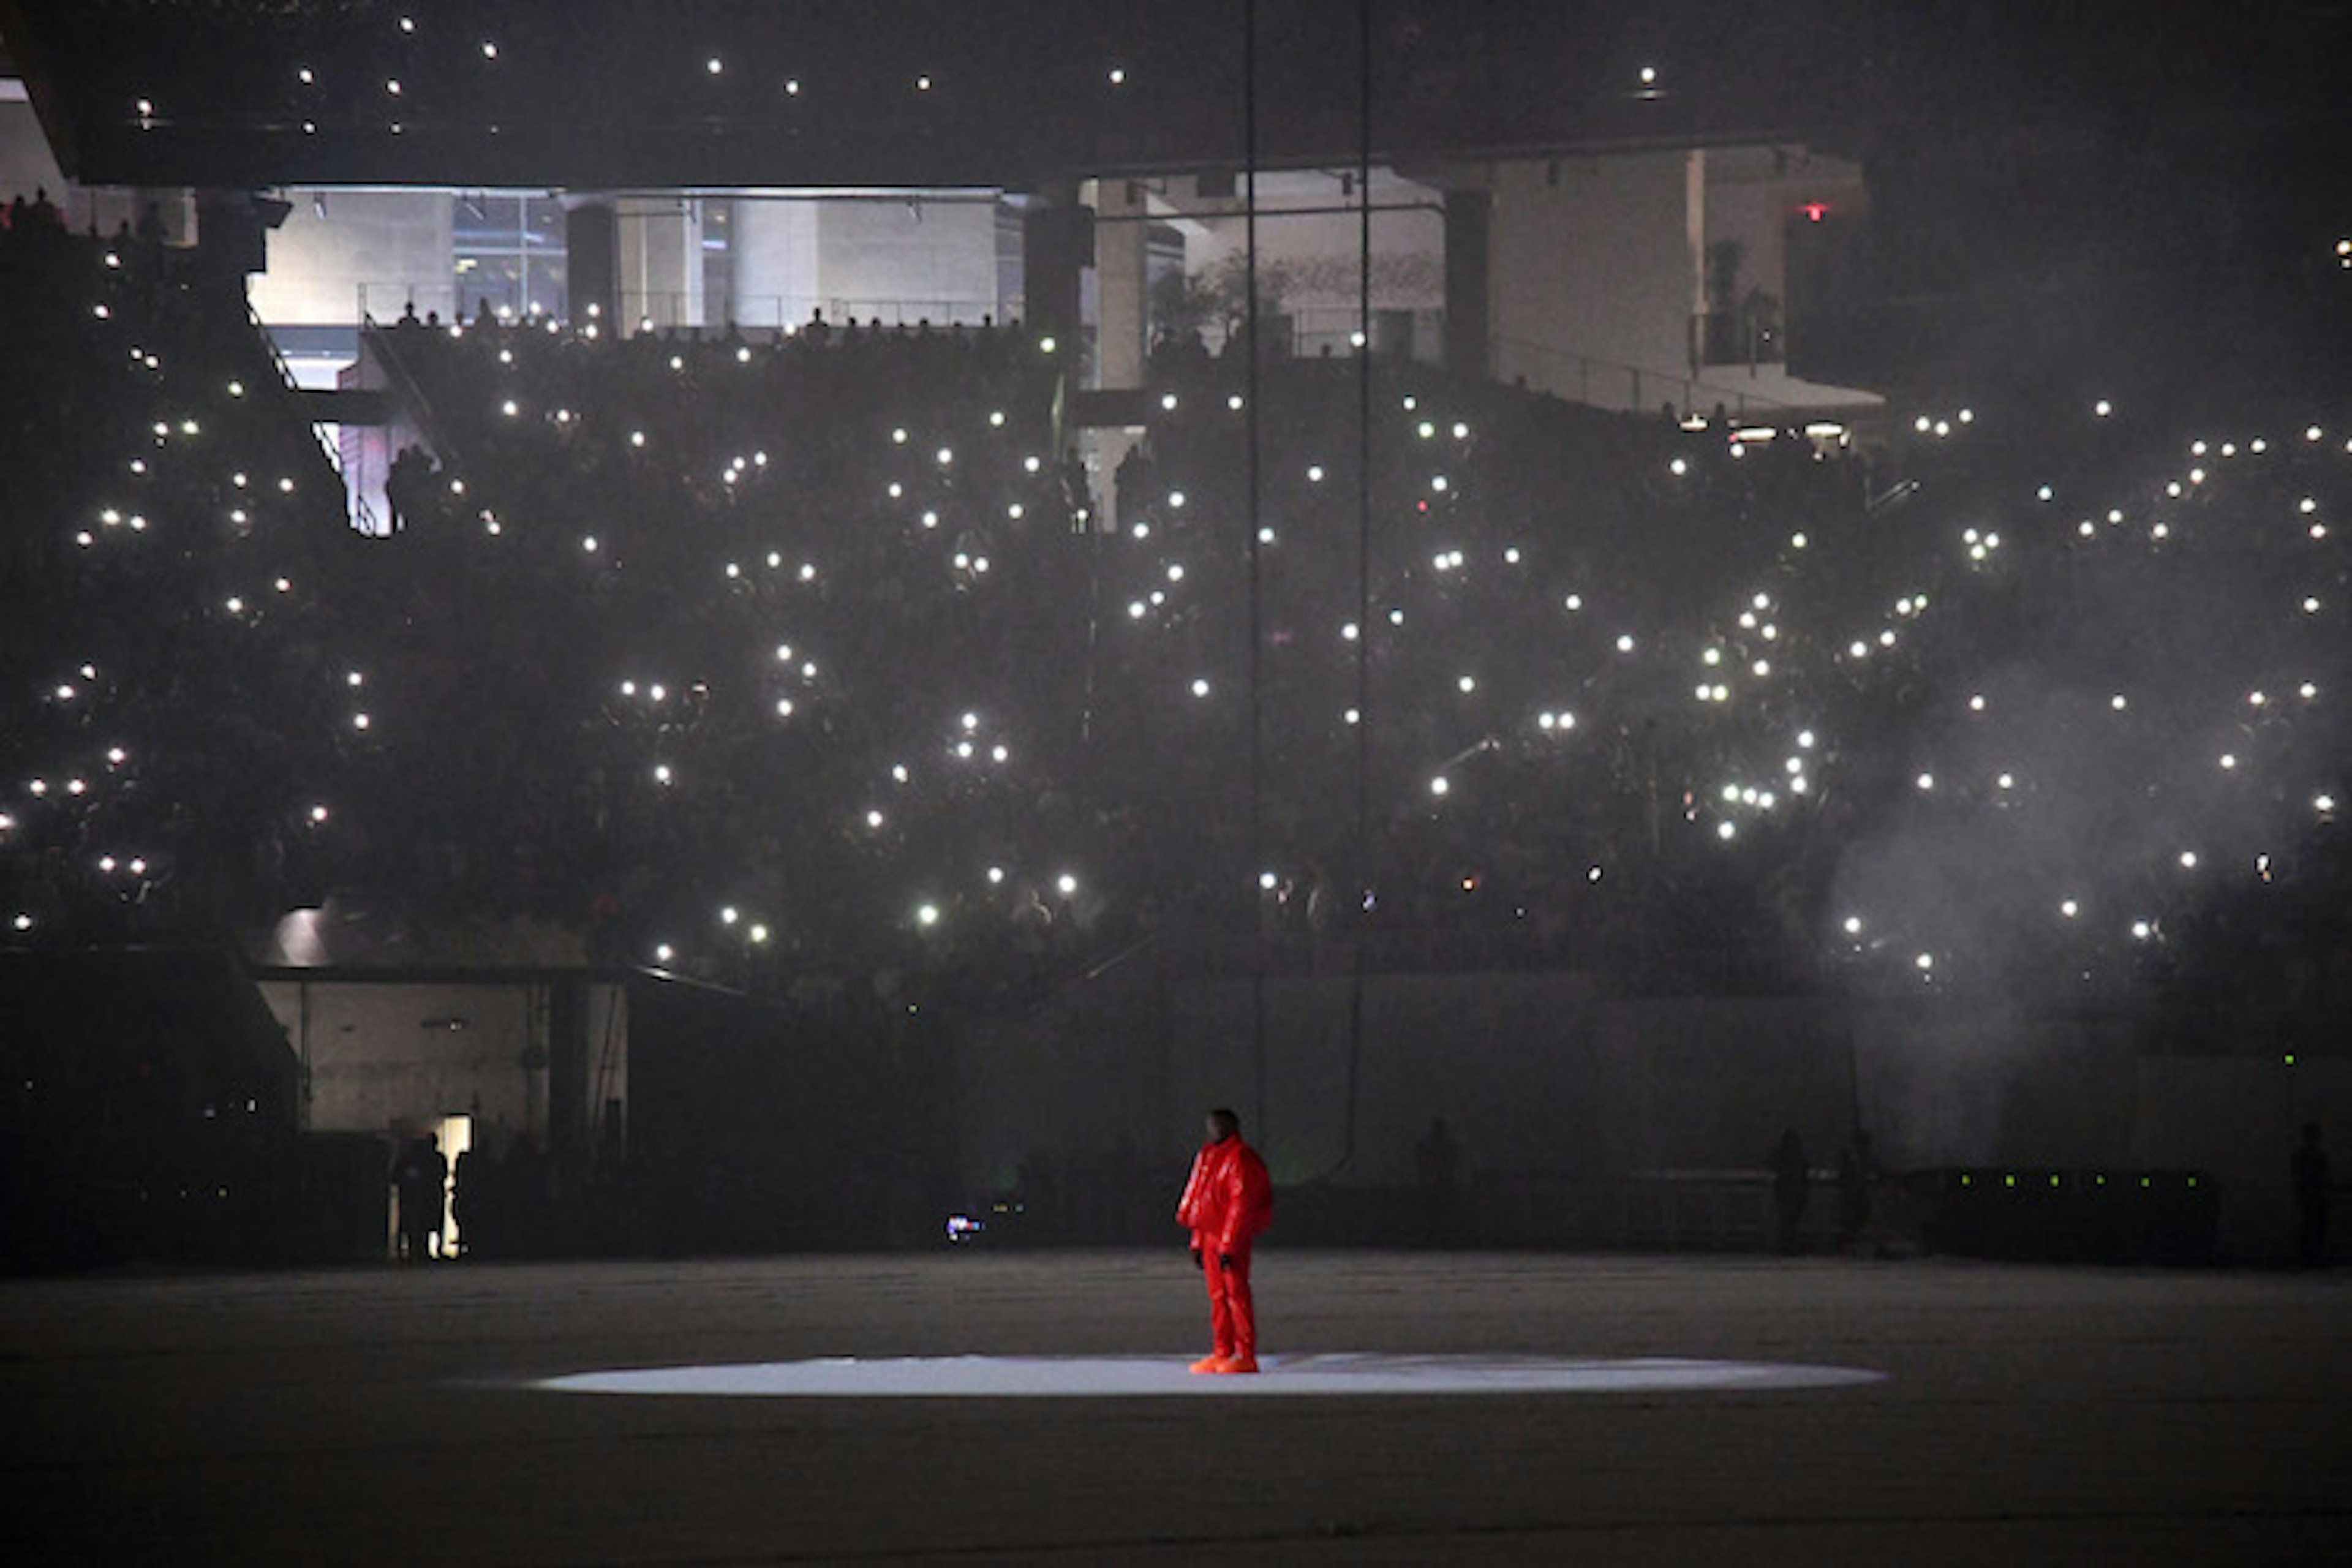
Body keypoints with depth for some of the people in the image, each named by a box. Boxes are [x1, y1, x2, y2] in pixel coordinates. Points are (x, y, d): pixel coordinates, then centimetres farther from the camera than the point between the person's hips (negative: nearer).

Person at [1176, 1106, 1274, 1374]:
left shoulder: (1240, 1159, -13)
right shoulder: (1209, 1156, 17)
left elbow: (1242, 1204, -18)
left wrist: (1229, 1246, -21)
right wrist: (1198, 1243, 19)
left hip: (1233, 1239, -9)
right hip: (1211, 1236, 9)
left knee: (1236, 1293, -8)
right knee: (1218, 1296, 10)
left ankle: (1246, 1357, -6)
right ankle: (1222, 1354, 15)